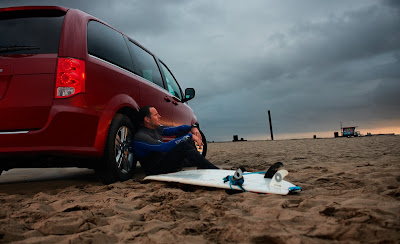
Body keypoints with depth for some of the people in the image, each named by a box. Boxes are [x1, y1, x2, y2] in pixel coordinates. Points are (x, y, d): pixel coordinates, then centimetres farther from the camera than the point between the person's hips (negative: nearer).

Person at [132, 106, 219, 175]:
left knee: (183, 133, 4)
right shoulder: (141, 137, -22)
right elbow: (164, 147, -33)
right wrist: (190, 136, -31)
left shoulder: (156, 128, 8)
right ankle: (214, 170, -21)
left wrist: (193, 127, -10)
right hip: (156, 170, -10)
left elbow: (176, 129, 12)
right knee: (184, 145, -28)